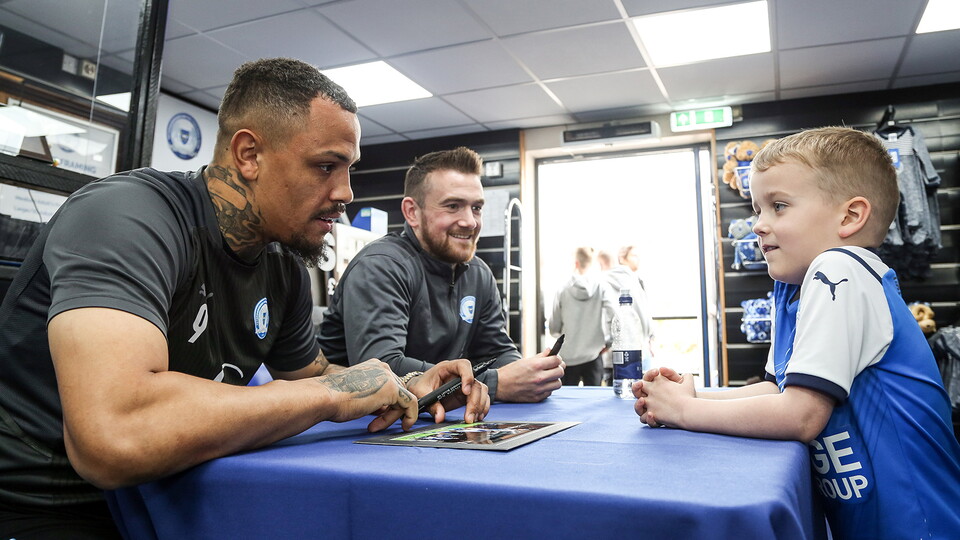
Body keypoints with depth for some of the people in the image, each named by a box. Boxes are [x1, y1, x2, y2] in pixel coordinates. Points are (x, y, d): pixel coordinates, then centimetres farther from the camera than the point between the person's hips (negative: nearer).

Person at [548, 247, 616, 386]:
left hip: (569, 357, 0)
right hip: (593, 355, 0)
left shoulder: (563, 291, -2)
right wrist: (608, 341, 0)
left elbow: (554, 328, 3)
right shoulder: (601, 287, -4)